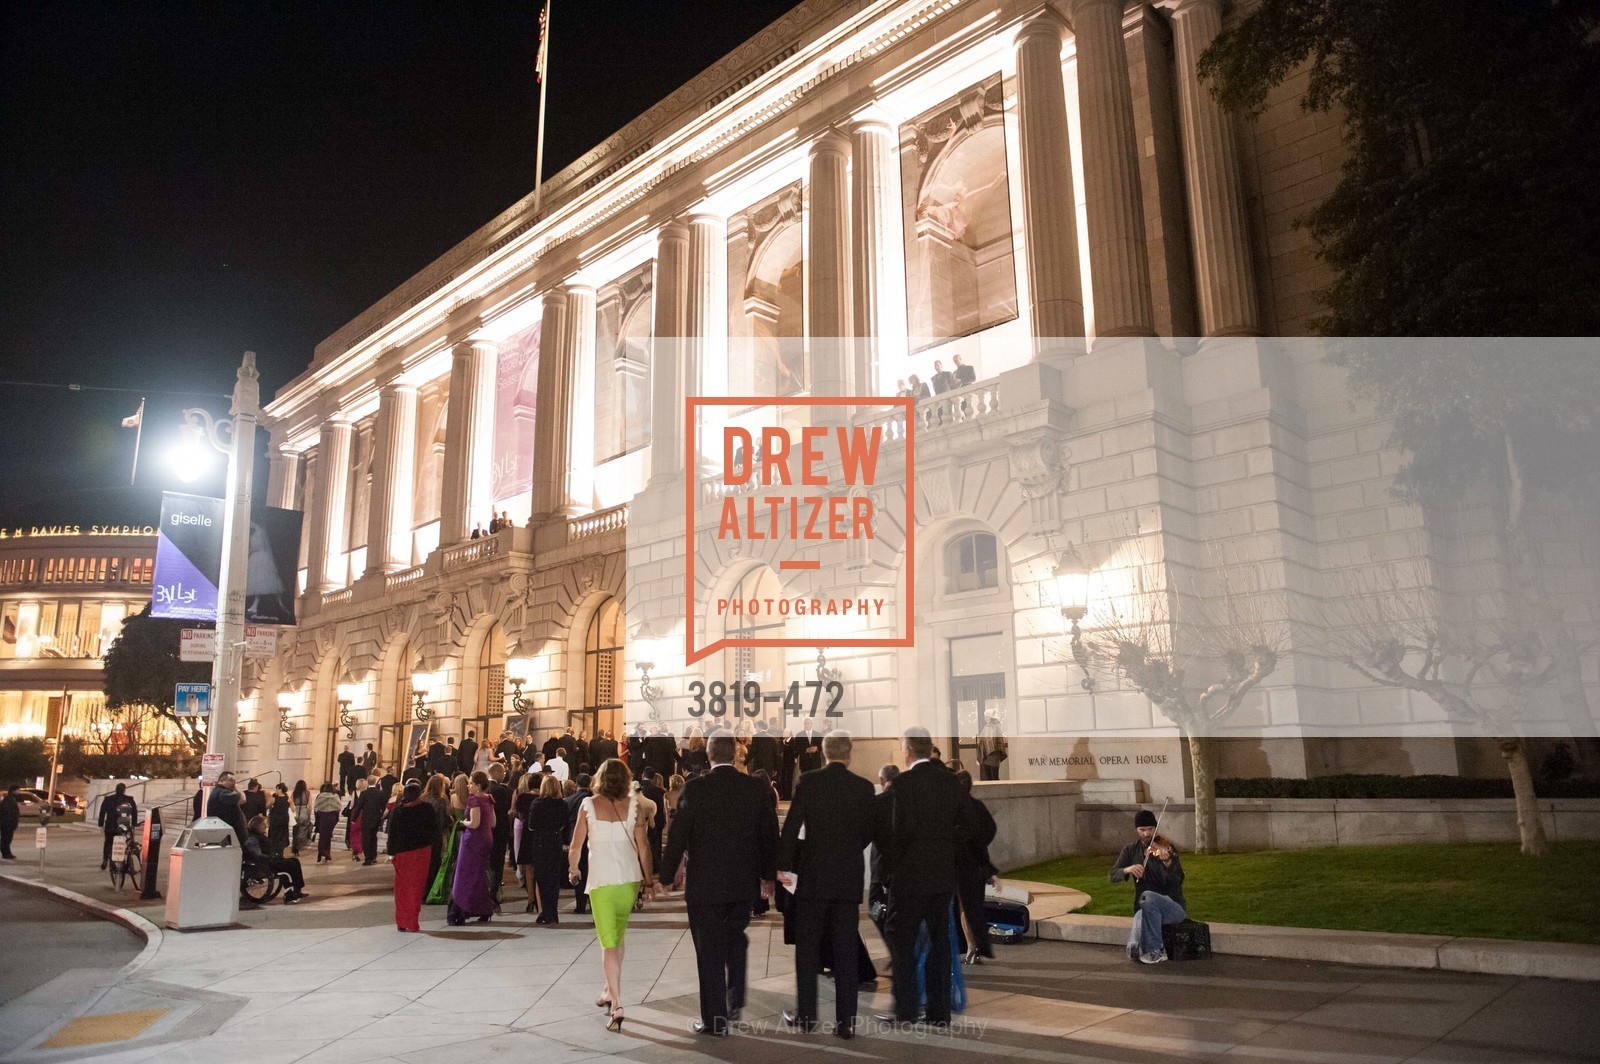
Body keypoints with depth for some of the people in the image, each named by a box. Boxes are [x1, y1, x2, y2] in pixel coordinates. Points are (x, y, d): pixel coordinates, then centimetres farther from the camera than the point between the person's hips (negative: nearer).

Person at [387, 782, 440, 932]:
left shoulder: (397, 810, -1)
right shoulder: (426, 808, -6)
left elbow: (392, 832, 0)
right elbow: (434, 828, -4)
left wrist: (391, 852, 4)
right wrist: (431, 841, 12)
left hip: (401, 852, 2)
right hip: (421, 850, -2)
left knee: (401, 887, 12)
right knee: (416, 887, 4)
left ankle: (401, 922, 15)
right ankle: (412, 923, 3)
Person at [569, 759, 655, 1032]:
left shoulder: (588, 805, -4)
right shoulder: (634, 805, -2)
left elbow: (575, 846, 1)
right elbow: (643, 846, -1)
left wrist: (573, 870, 19)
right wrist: (649, 879, 10)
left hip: (601, 879, -2)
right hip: (629, 878, 2)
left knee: (609, 943, 2)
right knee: (617, 937, 21)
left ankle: (616, 1006, -6)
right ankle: (610, 992, 31)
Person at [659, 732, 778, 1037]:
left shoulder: (695, 788, -13)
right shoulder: (756, 788, -2)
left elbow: (678, 836, -10)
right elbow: (769, 834, 5)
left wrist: (666, 877, 1)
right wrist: (768, 875, 17)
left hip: (705, 884, -3)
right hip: (744, 883, 4)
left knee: (710, 951, 7)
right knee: (736, 941, 24)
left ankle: (715, 1020, 14)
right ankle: (735, 1003, 25)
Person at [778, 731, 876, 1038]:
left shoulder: (807, 781, -6)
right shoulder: (863, 787, -2)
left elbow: (791, 826, -7)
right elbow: (869, 832, 5)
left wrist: (783, 866, 2)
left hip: (812, 875, -1)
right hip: (850, 877, 2)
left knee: (807, 948, 10)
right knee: (846, 950, 7)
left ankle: (806, 1015, 15)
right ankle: (846, 1021, 9)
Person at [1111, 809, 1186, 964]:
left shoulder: (1167, 849, -7)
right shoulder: (1131, 850, 6)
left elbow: (1178, 880, -22)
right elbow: (1113, 875, -2)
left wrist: (1167, 861, -44)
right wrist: (1128, 869, -25)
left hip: (1174, 907, 1)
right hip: (1145, 908, 0)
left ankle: (1155, 951, -24)